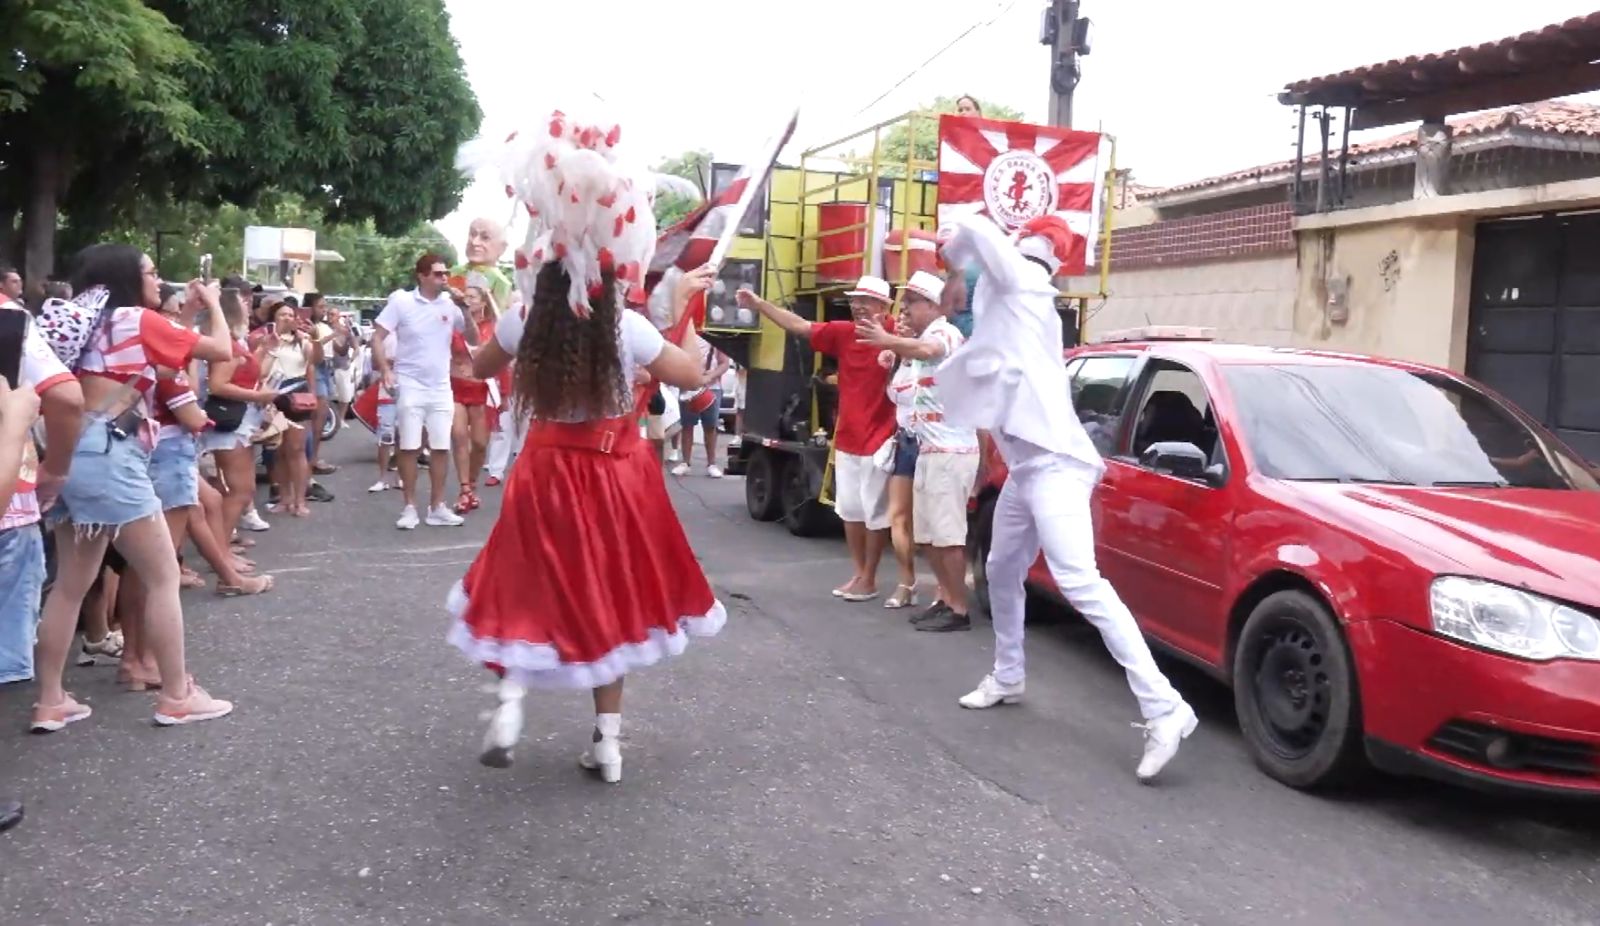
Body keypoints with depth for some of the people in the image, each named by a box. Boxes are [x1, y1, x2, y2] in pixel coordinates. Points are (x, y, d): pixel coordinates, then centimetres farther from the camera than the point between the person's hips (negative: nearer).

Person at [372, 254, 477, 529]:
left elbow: (473, 341, 5)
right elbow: (377, 338, -4)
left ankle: (437, 507, 14)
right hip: (410, 386, -3)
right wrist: (385, 369, -16)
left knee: (442, 447, 5)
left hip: (441, 387, 3)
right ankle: (409, 508, 9)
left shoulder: (451, 304, 1)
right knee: (409, 448, 0)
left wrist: (465, 312, -9)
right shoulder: (402, 301, -6)